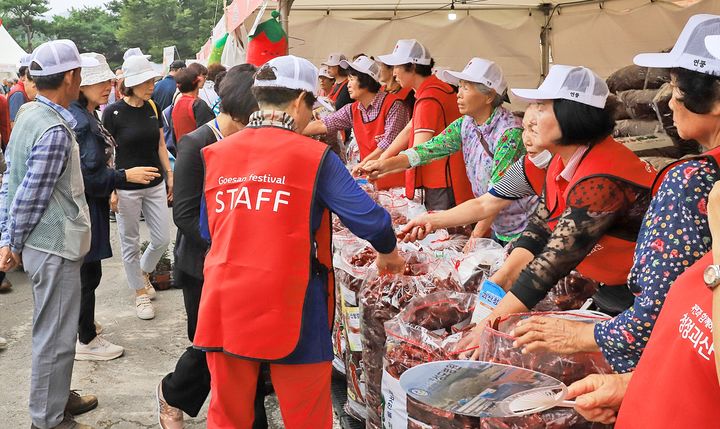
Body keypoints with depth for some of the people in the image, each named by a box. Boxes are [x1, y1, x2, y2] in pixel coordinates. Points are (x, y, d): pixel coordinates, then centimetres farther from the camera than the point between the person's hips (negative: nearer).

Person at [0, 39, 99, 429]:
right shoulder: (55, 130, -22)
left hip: (42, 243, 10)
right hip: (55, 245, -10)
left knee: (55, 330, 22)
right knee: (55, 337, 4)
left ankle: (58, 397, 39)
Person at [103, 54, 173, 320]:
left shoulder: (152, 108, 4)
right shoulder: (113, 113, -11)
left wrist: (169, 175, 10)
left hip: (155, 185, 5)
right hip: (127, 189, -4)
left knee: (162, 239, 7)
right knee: (130, 243, 7)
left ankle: (143, 271, 36)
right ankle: (141, 293, 23)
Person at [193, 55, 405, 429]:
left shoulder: (215, 154, 7)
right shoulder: (314, 155, -6)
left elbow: (208, 231, 14)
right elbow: (369, 219, -10)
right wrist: (387, 254, 10)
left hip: (223, 307, 5)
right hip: (289, 310, -4)